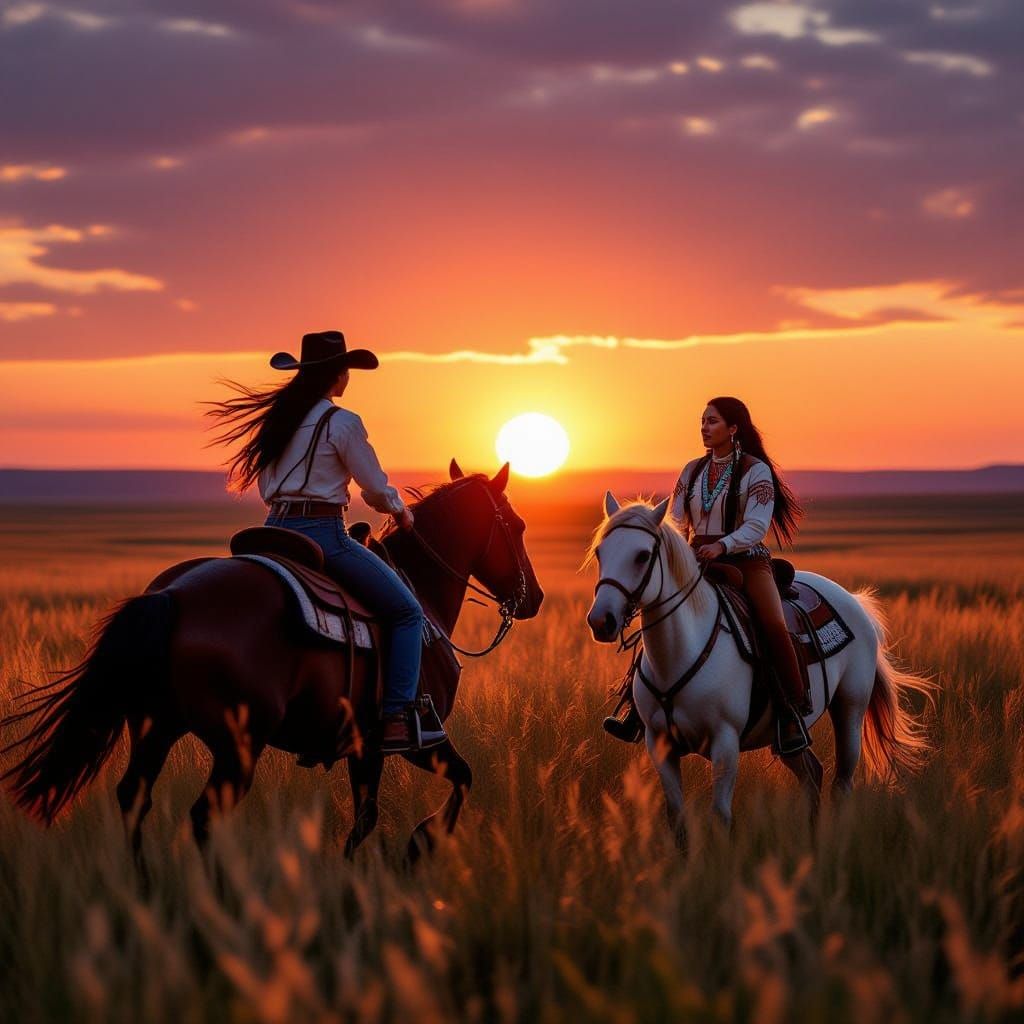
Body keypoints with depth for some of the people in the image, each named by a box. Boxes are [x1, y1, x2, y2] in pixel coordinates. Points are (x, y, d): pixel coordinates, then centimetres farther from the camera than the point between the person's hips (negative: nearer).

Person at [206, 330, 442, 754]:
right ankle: (397, 720, -7)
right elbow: (376, 489, -3)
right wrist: (400, 511, 17)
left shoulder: (276, 418, 12)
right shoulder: (342, 423, -9)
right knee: (407, 612, 3)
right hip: (324, 535, -7)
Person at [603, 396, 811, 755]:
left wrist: (722, 546, -31)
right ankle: (637, 713, -1)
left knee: (774, 625, -29)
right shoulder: (692, 471, 13)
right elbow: (676, 521, 13)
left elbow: (757, 525, -15)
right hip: (699, 562, 6)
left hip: (746, 559, -5)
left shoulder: (756, 470, -4)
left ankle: (794, 714, -23)